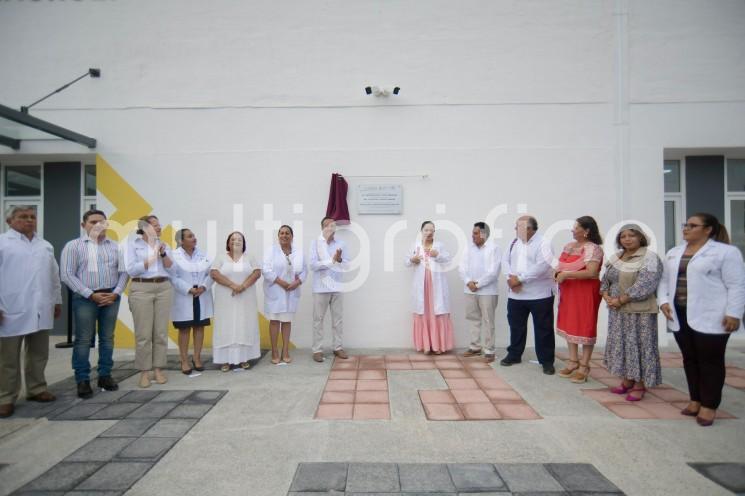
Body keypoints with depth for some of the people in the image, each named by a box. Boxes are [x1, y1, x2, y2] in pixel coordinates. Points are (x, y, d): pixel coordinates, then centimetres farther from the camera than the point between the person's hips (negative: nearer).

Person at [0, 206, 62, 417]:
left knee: (38, 354, 13)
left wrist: (57, 300, 16)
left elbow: (54, 275, 17)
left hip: (40, 311, 5)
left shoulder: (45, 245, 14)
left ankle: (36, 389, 25)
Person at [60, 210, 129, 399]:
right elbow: (67, 275, -7)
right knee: (83, 340, 2)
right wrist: (91, 294, -12)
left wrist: (116, 293, -7)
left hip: (111, 296, 3)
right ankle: (82, 380, 13)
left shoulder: (115, 246, 7)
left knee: (107, 338, 10)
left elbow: (124, 271, 6)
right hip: (85, 298, -3)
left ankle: (105, 375, 21)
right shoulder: (73, 246, -1)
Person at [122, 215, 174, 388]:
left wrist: (163, 254, -13)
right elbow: (131, 269, -8)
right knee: (143, 334, -1)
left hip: (164, 288, 4)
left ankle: (158, 369, 14)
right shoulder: (132, 244, 1)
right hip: (141, 288, -4)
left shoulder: (162, 244, 13)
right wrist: (152, 259, -7)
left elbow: (170, 267, 3)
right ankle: (144, 372, 9)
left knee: (161, 332, 5)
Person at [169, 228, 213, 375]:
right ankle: (184, 361, 13)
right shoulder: (174, 256, -5)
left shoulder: (202, 254, 8)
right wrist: (189, 289, -19)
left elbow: (211, 273, 2)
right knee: (184, 329, 3)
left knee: (199, 327, 9)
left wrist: (203, 287, -13)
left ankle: (197, 358, 21)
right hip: (184, 298, -4)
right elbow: (173, 277, -13)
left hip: (202, 298, 4)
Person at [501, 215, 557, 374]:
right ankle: (514, 355, 30)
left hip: (539, 295, -5)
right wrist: (511, 278, -13)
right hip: (516, 294, 6)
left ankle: (546, 361, 18)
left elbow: (542, 266, -21)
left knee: (543, 328, 5)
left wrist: (520, 279, -19)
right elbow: (505, 261, 4)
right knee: (516, 326, 15)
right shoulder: (514, 242, 11)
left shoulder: (543, 244, -10)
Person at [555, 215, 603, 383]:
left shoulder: (593, 248, -14)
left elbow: (591, 272, -25)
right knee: (569, 324, 13)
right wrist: (558, 272, 1)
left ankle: (584, 366, 12)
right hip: (569, 291, 8)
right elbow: (563, 265, 23)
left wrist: (566, 274, -21)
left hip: (586, 292, -8)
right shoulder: (569, 246, 10)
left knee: (585, 326, 1)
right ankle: (573, 361, 25)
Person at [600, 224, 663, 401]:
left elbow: (644, 285, -19)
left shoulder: (649, 257, -10)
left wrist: (620, 300, -18)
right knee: (620, 344, 12)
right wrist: (606, 296, -5)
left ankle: (640, 384, 14)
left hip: (640, 311, -7)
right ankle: (627, 380, 26)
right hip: (617, 311, 7)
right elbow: (605, 279, 14)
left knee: (639, 345, 1)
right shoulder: (616, 257, 12)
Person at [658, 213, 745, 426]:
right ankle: (696, 400, 23)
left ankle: (709, 405, 12)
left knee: (710, 361, 2)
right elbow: (665, 280, 16)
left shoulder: (725, 252, -5)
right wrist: (663, 301, 2)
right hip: (680, 316, 6)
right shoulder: (673, 253, 13)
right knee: (690, 359, 12)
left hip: (710, 317, -5)